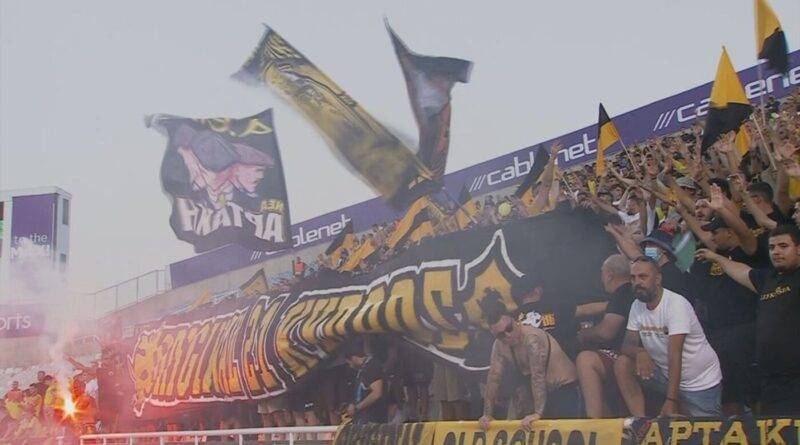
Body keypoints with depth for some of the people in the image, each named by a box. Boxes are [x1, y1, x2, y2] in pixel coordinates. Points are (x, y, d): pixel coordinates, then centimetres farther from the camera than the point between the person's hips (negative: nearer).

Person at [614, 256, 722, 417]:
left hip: (701, 383, -5)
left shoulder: (676, 304, -23)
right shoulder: (637, 306, -1)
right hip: (666, 374, 5)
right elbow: (628, 344, -3)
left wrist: (671, 401, -34)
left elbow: (675, 355, -29)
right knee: (622, 364, -16)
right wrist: (639, 352, -29)